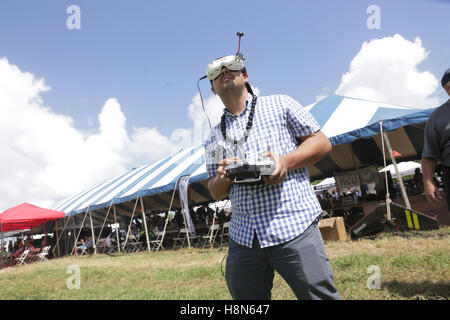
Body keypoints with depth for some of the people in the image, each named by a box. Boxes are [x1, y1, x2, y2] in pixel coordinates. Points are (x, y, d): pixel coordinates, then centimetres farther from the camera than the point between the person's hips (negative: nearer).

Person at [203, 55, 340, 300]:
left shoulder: (279, 104, 11)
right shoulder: (214, 138, 20)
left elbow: (321, 142, 8)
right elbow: (215, 193, 20)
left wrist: (286, 162, -10)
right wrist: (223, 177, -4)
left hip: (293, 227, -3)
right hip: (243, 239, 4)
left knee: (320, 295, -6)